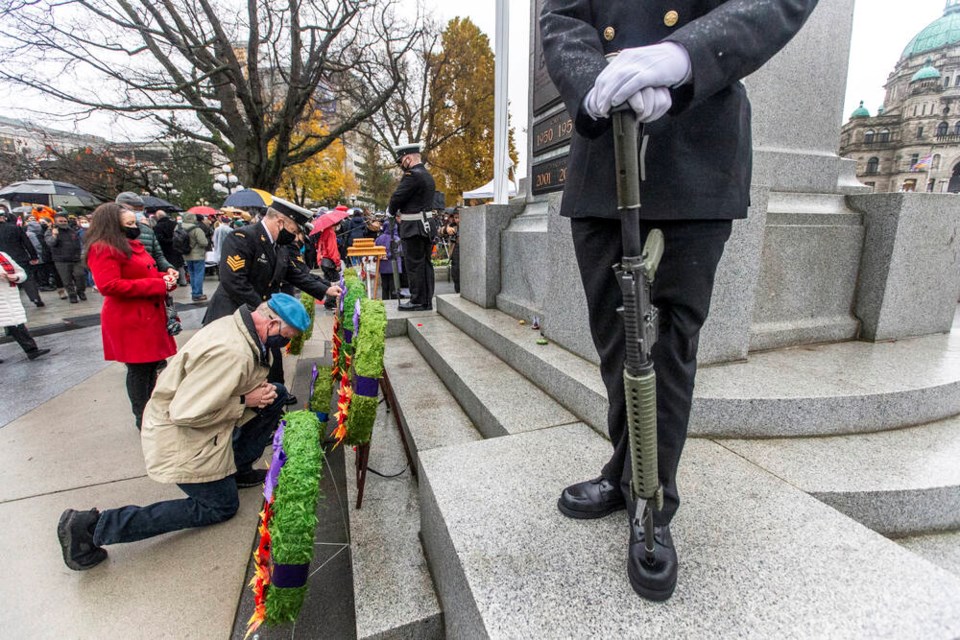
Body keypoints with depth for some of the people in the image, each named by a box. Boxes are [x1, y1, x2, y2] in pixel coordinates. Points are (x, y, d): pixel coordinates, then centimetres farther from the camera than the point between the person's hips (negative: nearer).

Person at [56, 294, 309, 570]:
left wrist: (258, 390, -6)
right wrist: (244, 401, -20)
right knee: (221, 506, 8)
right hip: (180, 436, -9)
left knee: (276, 395, 6)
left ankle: (236, 468, 19)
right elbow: (186, 413, -32)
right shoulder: (232, 353, -35)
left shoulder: (234, 325, -5)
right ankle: (93, 527, 5)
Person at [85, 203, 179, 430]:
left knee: (151, 365, 15)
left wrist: (165, 278, 3)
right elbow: (109, 285, -24)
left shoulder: (134, 246, 17)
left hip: (150, 315, 9)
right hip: (129, 321, -9)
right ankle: (143, 420, 15)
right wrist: (159, 284, -21)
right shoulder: (103, 249, -12)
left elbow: (147, 275, 28)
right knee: (139, 369, 1)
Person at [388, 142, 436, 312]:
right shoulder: (427, 175, 16)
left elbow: (397, 197, -14)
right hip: (427, 226, 9)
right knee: (425, 263, 11)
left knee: (414, 264, -4)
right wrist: (400, 211, 10)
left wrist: (391, 211, 4)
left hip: (414, 227, -9)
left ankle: (418, 301, 1)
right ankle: (427, 300, 17)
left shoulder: (412, 175, -14)